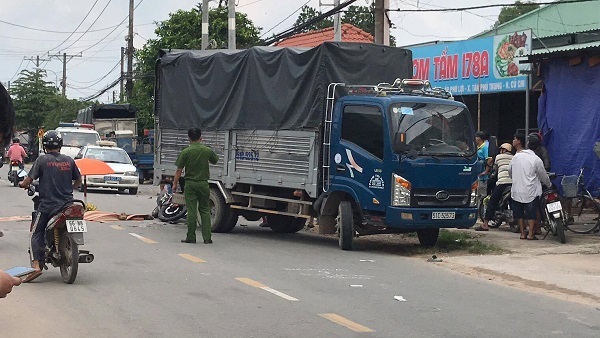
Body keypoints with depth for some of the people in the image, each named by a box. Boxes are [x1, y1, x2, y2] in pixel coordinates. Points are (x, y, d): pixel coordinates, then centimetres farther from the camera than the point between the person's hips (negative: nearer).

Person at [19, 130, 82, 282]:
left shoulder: (42, 160, -6)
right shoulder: (69, 160, 5)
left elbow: (29, 180, -6)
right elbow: (78, 180, 15)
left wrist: (23, 184, 16)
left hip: (47, 204, -4)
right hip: (67, 203, 4)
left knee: (36, 234, 3)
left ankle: (37, 265, -11)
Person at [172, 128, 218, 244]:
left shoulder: (185, 152, -8)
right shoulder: (207, 151, -3)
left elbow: (179, 170, -6)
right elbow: (215, 161, 16)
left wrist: (175, 184, 3)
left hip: (190, 184, -1)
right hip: (203, 184, 1)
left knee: (191, 211, 2)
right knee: (205, 210, 8)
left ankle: (191, 237, 5)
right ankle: (207, 237, 4)